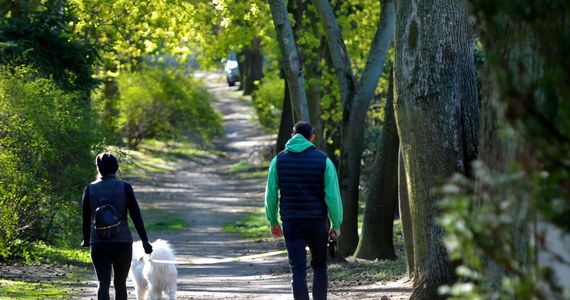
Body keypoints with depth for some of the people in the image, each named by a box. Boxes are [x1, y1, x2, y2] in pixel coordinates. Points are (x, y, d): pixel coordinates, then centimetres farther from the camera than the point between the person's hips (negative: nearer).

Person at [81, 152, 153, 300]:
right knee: (120, 283, 13)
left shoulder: (90, 189, 2)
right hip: (122, 242, 0)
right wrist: (145, 242, 3)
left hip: (98, 244, 0)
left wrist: (86, 240, 24)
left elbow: (86, 218, 8)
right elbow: (136, 216, -3)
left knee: (103, 282, -4)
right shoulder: (125, 187, -2)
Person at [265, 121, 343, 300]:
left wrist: (273, 222, 14)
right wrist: (336, 225, 1)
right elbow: (333, 196, -7)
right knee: (319, 266, 16)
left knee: (298, 270, -1)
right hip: (317, 222, 0)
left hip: (291, 224, 1)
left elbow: (270, 194, 3)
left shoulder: (279, 160, 1)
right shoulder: (323, 160, -3)